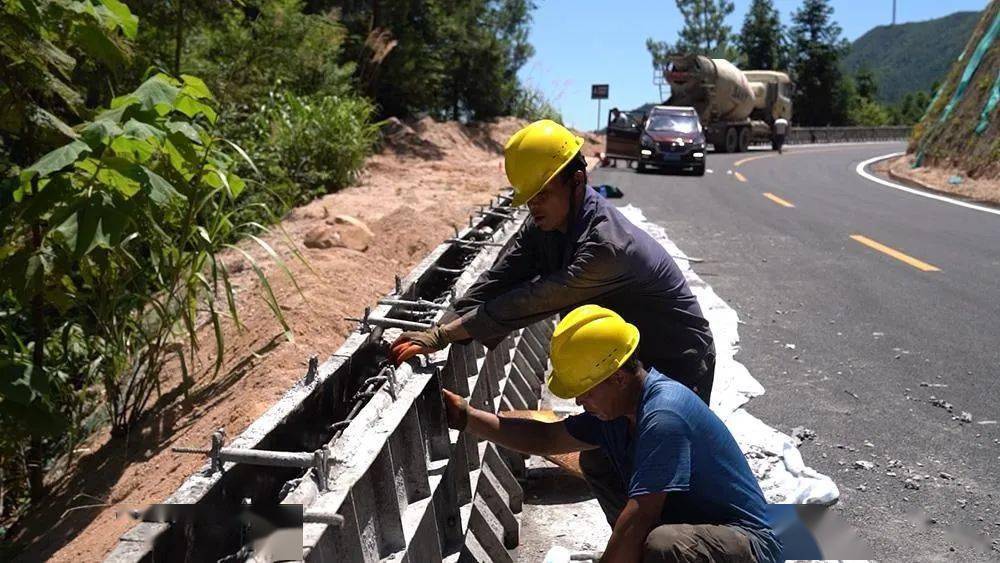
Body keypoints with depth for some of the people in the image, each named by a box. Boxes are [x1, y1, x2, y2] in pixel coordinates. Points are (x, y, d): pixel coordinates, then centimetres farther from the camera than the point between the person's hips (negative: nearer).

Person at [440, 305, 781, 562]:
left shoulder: (663, 416, -29)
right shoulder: (615, 408, 0)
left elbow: (634, 522, -31)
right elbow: (545, 439, 9)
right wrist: (466, 417, 4)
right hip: (682, 524, 9)